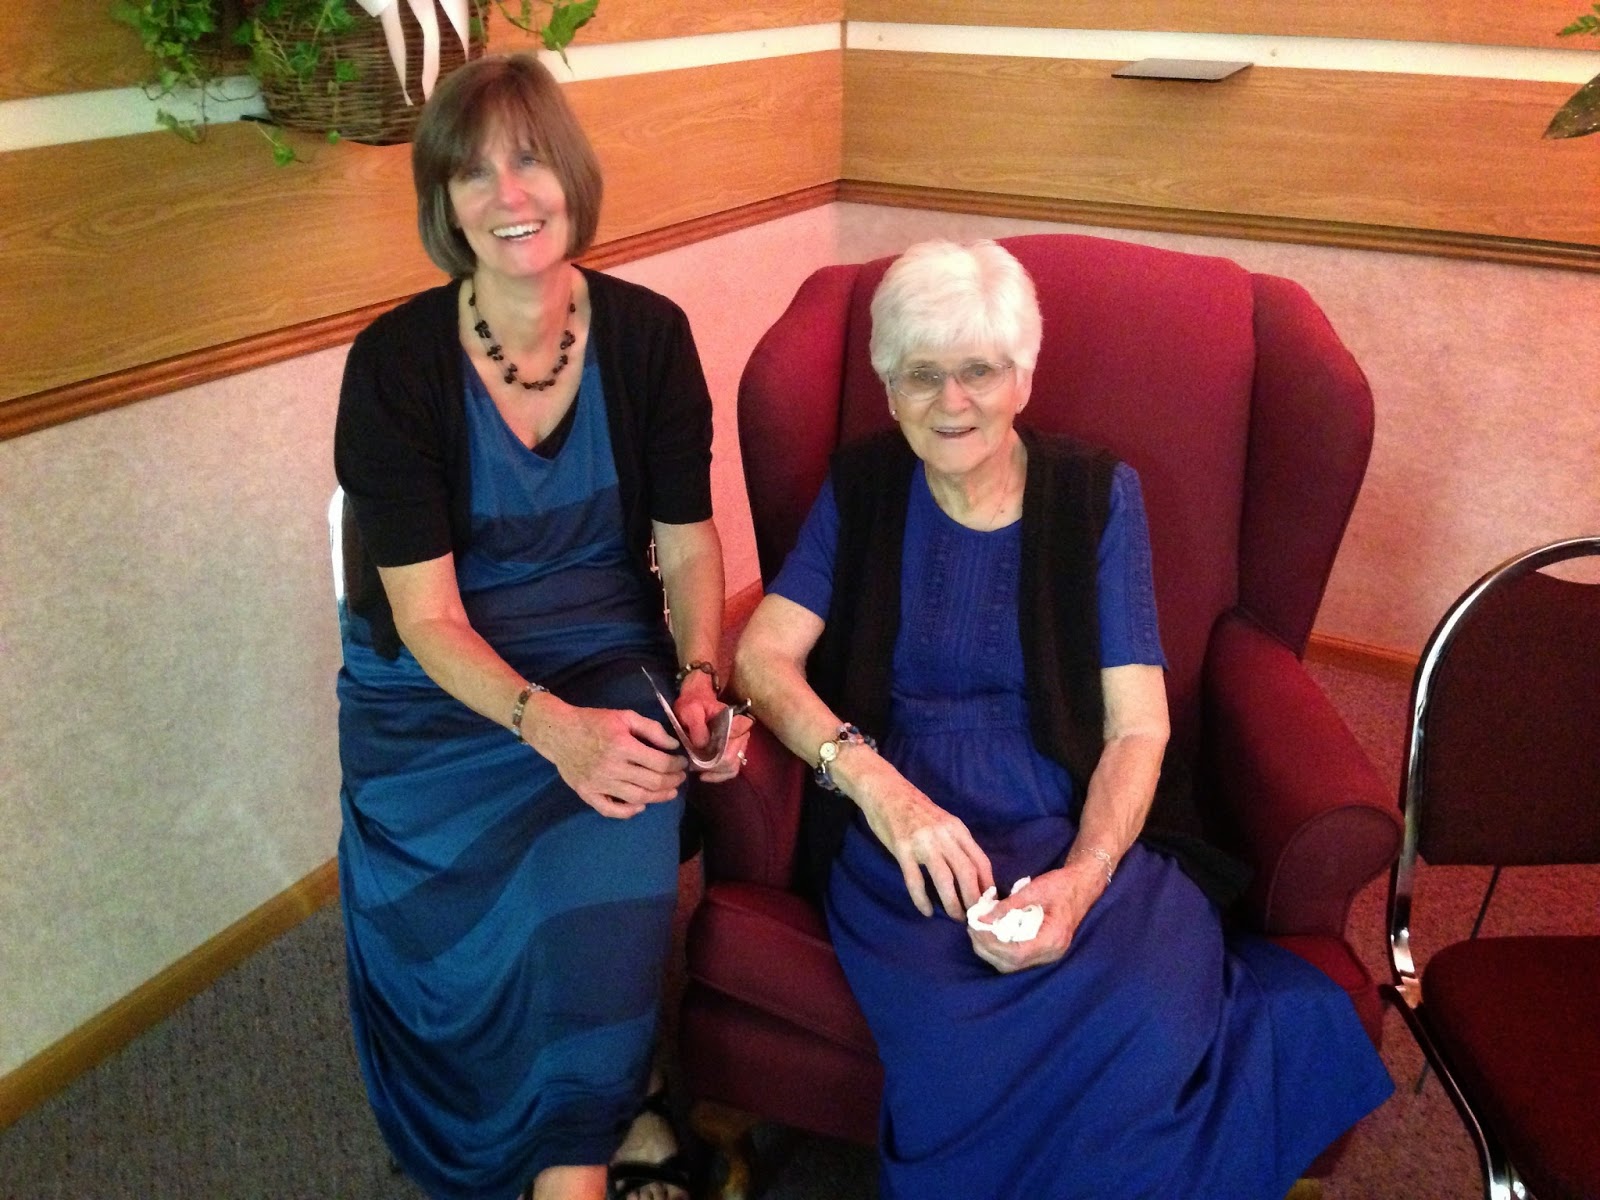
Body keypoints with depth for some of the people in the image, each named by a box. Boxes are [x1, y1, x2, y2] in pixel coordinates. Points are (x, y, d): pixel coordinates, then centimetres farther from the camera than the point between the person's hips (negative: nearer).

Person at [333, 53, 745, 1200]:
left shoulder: (647, 332, -3)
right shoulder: (395, 361, -10)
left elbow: (686, 542, 4)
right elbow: (427, 614, -12)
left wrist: (702, 674, -15)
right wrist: (550, 724, -29)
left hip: (611, 669, 1)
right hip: (438, 688, -1)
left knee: (601, 891, -27)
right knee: (473, 916, -26)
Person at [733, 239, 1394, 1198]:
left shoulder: (1097, 496, 7)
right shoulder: (862, 489, 10)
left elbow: (1137, 729, 0)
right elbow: (763, 654, -1)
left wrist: (1079, 880, -19)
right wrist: (876, 781, -21)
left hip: (1081, 837, 1)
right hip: (906, 839, 0)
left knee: (1149, 1037, -31)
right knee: (966, 1043, -32)